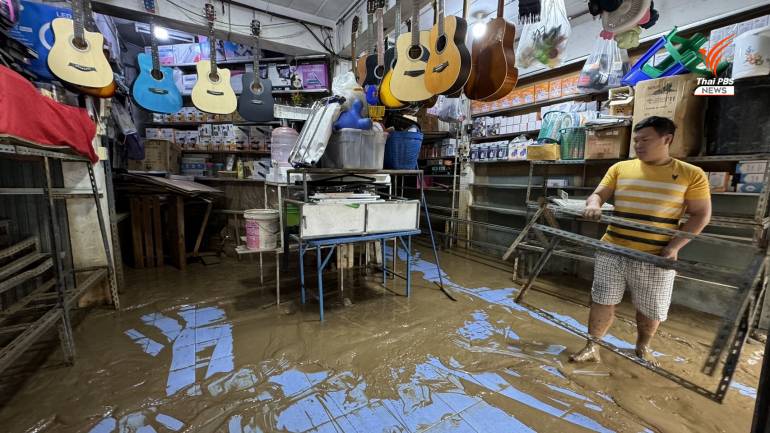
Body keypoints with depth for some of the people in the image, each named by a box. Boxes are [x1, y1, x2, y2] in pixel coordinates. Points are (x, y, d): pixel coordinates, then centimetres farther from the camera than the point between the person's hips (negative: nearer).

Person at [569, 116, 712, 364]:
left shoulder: (691, 174, 0)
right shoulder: (620, 168, 5)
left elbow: (701, 215, 0)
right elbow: (598, 194, 4)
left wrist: (674, 246, -12)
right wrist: (593, 205, -21)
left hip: (655, 257, -1)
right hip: (612, 251, 1)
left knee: (651, 309, 15)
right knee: (602, 302, 6)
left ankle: (642, 349, 40)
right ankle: (591, 348, 19)